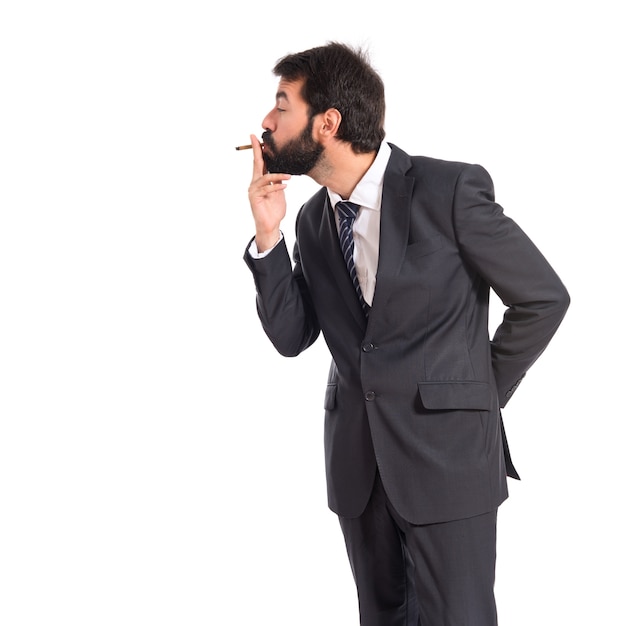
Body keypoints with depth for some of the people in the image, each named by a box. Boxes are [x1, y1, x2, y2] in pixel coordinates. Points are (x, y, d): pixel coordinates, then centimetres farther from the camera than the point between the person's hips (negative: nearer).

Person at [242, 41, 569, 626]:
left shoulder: (452, 190, -13)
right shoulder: (312, 219, 5)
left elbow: (544, 298, -7)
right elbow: (290, 337, 4)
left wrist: (479, 396, -1)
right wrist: (268, 236, -8)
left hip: (446, 452, -5)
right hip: (356, 461, 6)